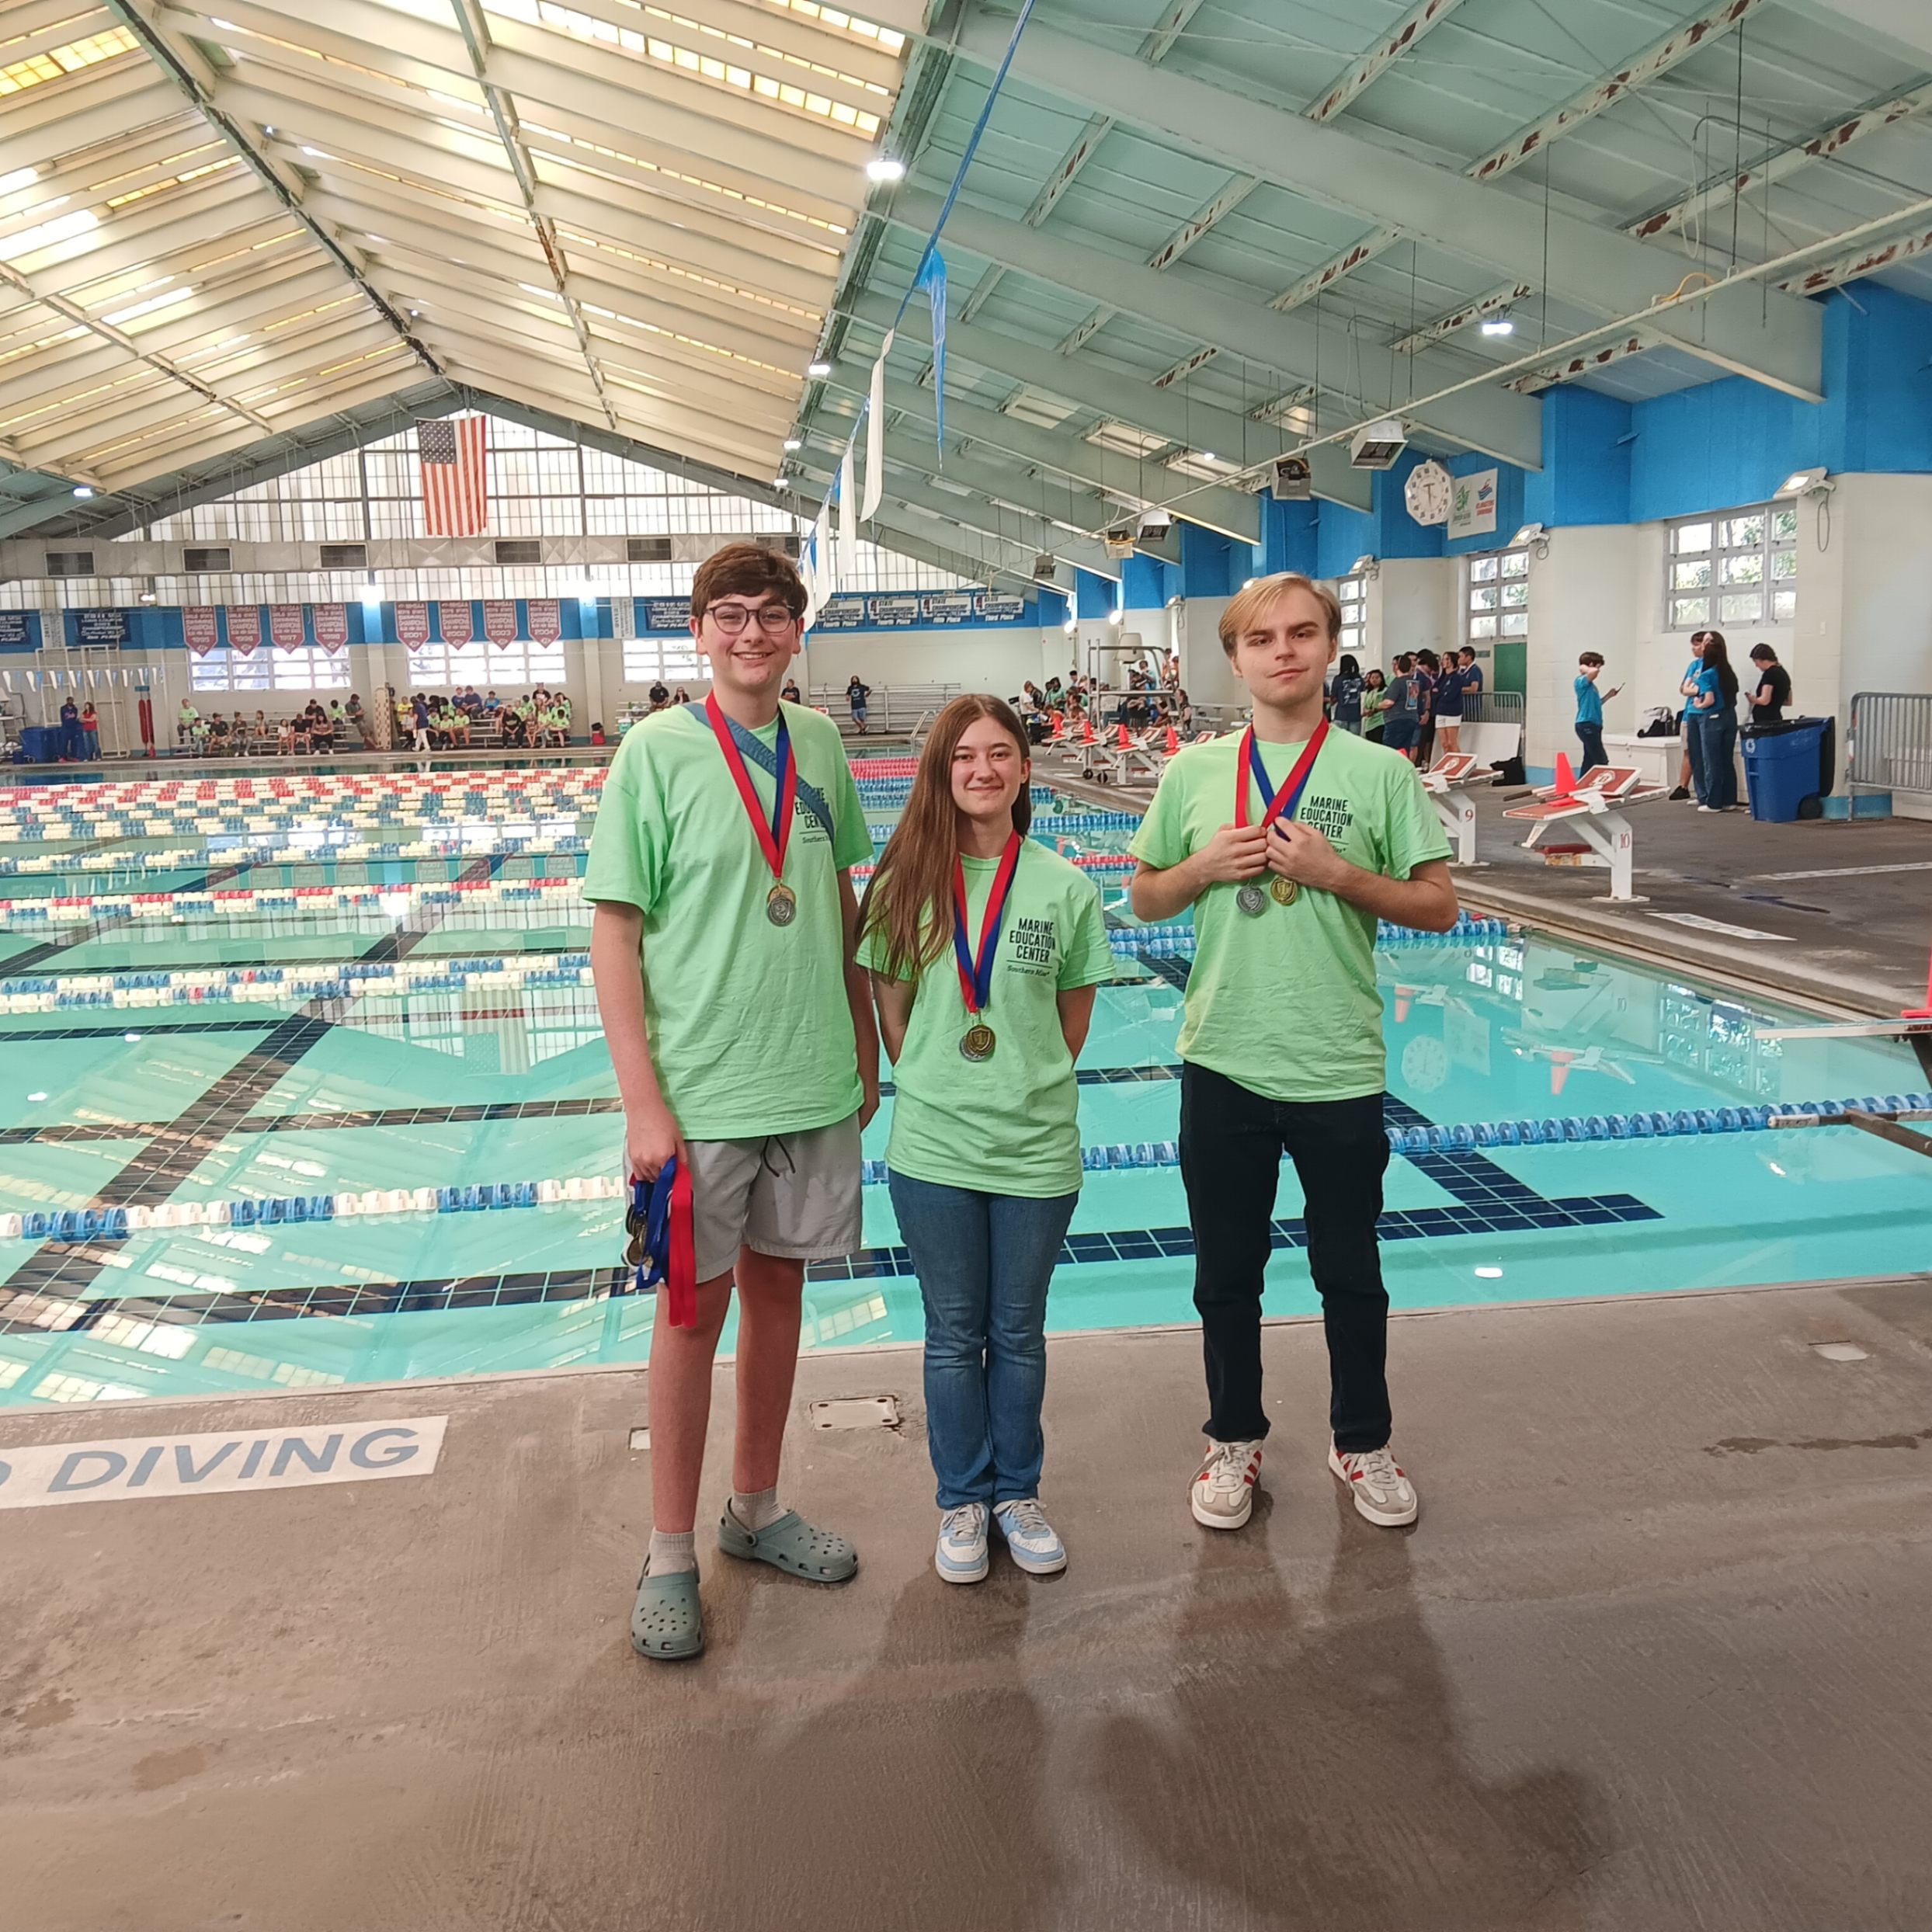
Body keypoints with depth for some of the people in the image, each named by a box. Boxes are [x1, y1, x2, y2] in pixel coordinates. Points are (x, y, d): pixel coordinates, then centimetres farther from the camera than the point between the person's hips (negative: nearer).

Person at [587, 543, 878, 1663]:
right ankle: (671, 1556, 23)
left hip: (815, 1079, 4)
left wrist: (869, 1052, 14)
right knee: (696, 1306, 6)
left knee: (778, 1286, 15)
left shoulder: (820, 745, 5)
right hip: (701, 1086, -4)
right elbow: (614, 934, -10)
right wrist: (643, 1103, -14)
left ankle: (757, 1510, 33)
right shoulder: (657, 751, -9)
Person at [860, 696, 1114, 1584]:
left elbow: (1073, 1020, 5)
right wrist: (934, 1088, 1)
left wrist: (1027, 1092, 3)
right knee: (954, 1333, 13)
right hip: (932, 1151, 0)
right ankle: (962, 1501, 30)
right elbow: (890, 1010, 4)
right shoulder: (907, 882, -3)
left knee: (1019, 1332, 14)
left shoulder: (1066, 887, -3)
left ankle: (1017, 1493, 33)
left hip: (1036, 1151, 0)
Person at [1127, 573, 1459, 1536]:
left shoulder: (1379, 771, -3)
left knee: (1350, 1274, 14)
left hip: (1340, 1068, -1)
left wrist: (1337, 874, -16)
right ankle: (1234, 1440, 34)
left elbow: (1438, 907, -2)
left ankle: (1363, 1445, 34)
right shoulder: (1191, 772, 2)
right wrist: (1204, 868, -11)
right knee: (1226, 1274, 14)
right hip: (1222, 1065, 1)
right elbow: (1144, 898, 9)